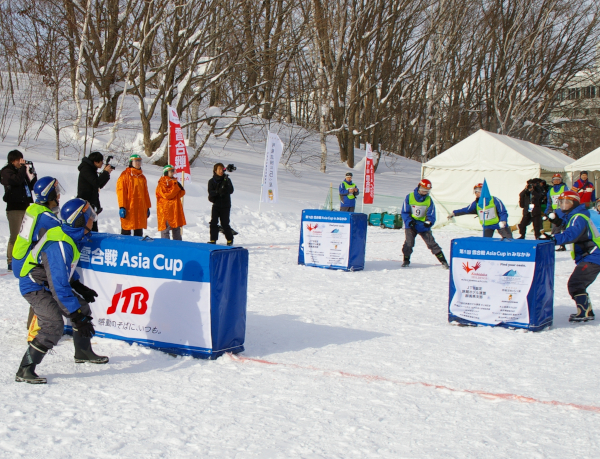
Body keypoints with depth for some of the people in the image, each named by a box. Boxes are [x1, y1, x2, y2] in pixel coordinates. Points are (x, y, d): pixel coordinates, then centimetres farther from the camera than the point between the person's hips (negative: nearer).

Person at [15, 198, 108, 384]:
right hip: (34, 286, -10)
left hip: (49, 283, 10)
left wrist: (80, 287, 15)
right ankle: (24, 371, -15)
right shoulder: (60, 245, -32)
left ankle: (83, 353, 34)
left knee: (82, 308, 14)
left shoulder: (71, 236, -3)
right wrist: (76, 316, -33)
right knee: (54, 325, -23)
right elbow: (60, 285, -34)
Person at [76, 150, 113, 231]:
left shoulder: (91, 169, 16)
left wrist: (106, 173, 7)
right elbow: (96, 183, -24)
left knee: (94, 229, 10)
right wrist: (105, 172, -13)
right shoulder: (85, 169, -12)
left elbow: (100, 185, 19)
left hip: (91, 203, 10)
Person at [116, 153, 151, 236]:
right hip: (128, 208, -6)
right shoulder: (125, 175, -1)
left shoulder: (142, 177, 17)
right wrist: (122, 207, -14)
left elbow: (145, 193, 20)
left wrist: (147, 207, 16)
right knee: (126, 232, -3)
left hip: (140, 209, 6)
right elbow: (121, 191, -7)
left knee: (139, 232, 8)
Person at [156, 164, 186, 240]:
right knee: (166, 228, -9)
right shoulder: (162, 183, -6)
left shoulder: (174, 181, 17)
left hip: (175, 209, 8)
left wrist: (180, 189, -8)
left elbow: (181, 193, 14)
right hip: (166, 210, -8)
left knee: (176, 228, 13)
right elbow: (167, 195, -18)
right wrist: (176, 187, -18)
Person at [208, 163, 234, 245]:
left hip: (225, 205, -1)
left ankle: (230, 239, 17)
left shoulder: (227, 180, 2)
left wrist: (225, 185, -25)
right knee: (213, 222, -6)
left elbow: (231, 190, -9)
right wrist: (218, 191, -26)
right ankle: (213, 240, 2)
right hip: (216, 205, 1)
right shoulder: (212, 181, 3)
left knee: (225, 223, 0)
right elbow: (211, 192, -9)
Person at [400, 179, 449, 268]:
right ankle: (406, 260, 3)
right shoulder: (409, 197, -5)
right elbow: (405, 212, -4)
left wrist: (429, 222, -20)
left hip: (423, 226, 1)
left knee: (431, 242, -3)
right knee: (409, 242, -15)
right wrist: (409, 221, -20)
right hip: (411, 226, -1)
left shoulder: (429, 200, 0)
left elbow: (431, 215, 0)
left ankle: (443, 260, 2)